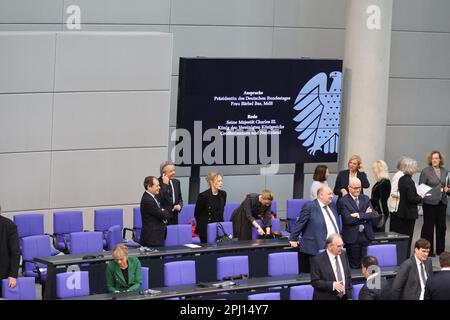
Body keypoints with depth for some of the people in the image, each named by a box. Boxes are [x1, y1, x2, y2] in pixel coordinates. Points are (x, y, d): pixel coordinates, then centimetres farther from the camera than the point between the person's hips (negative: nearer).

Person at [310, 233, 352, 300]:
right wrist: (333, 285, -26)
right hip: (326, 298, -5)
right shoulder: (318, 260, -13)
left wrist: (349, 296, 6)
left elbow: (348, 277, 10)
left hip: (343, 297, 5)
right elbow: (315, 282, -15)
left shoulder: (343, 255, 4)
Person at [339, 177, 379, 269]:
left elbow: (375, 215, 0)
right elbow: (348, 220, -14)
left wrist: (359, 215, -13)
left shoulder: (365, 199, 13)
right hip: (352, 238, -4)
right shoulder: (343, 201, -2)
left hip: (366, 236, 4)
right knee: (355, 265, -2)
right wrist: (366, 215, -8)